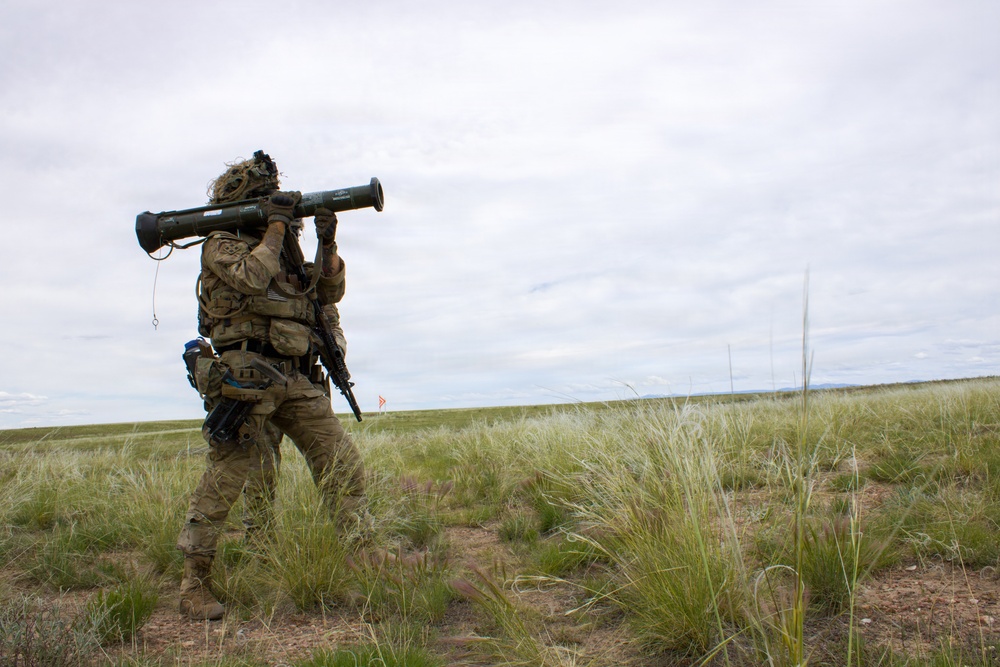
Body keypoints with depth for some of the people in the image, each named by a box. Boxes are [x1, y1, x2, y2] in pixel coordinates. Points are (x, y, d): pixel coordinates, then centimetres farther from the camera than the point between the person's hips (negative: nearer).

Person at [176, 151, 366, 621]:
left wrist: (327, 242, 8)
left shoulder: (283, 252, 23)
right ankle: (193, 583, 7)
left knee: (343, 464, 1)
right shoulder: (222, 246, 3)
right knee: (225, 480, -5)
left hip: (297, 380, 7)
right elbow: (252, 277, -18)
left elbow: (330, 290, 21)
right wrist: (276, 225, -8)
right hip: (247, 375, -6)